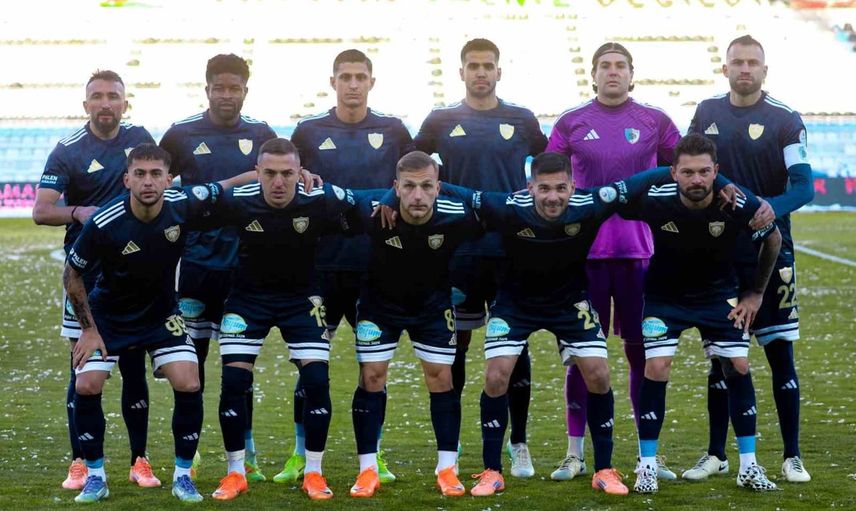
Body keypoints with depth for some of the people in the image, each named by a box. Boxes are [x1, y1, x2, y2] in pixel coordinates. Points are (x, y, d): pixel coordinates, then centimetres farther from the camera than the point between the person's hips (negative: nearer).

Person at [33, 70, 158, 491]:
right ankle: (79, 463, 7)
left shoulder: (140, 138, 5)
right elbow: (41, 211, -12)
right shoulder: (67, 150, -7)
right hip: (86, 270, -3)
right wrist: (77, 212, -29)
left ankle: (140, 461, 12)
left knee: (133, 367, 5)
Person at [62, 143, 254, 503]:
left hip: (161, 313, 2)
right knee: (87, 386, -13)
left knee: (188, 385, -12)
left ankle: (183, 475, 5)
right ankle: (96, 477, 6)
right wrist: (89, 329, -10)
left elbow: (223, 188, 0)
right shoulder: (103, 224, -27)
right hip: (108, 315, -1)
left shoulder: (183, 204, -21)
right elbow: (72, 274, -11)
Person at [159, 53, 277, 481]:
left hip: (247, 265, 1)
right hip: (198, 264, -1)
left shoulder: (261, 136, 6)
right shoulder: (181, 135, 2)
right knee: (192, 356, 4)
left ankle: (245, 454, 14)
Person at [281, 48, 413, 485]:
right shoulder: (308, 132, 7)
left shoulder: (393, 132, 8)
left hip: (377, 264, 0)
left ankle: (374, 456, 14)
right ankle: (301, 455, 10)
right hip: (322, 264, 0)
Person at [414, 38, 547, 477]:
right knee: (455, 344, 5)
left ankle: (519, 445, 11)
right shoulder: (441, 122, 5)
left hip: (512, 250, 0)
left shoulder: (522, 121, 6)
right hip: (459, 249, 0)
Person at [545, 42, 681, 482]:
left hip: (639, 251, 1)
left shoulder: (655, 121, 5)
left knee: (643, 352, 4)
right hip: (584, 251, 0)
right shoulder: (571, 123, 4)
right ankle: (575, 453, 11)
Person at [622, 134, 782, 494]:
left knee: (739, 367, -4)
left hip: (719, 295, 1)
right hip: (664, 296, -1)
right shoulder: (653, 200, -28)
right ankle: (647, 465, 0)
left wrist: (756, 293, 1)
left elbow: (774, 240, -3)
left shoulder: (740, 205, -24)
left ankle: (748, 466, 8)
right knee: (655, 369, -12)